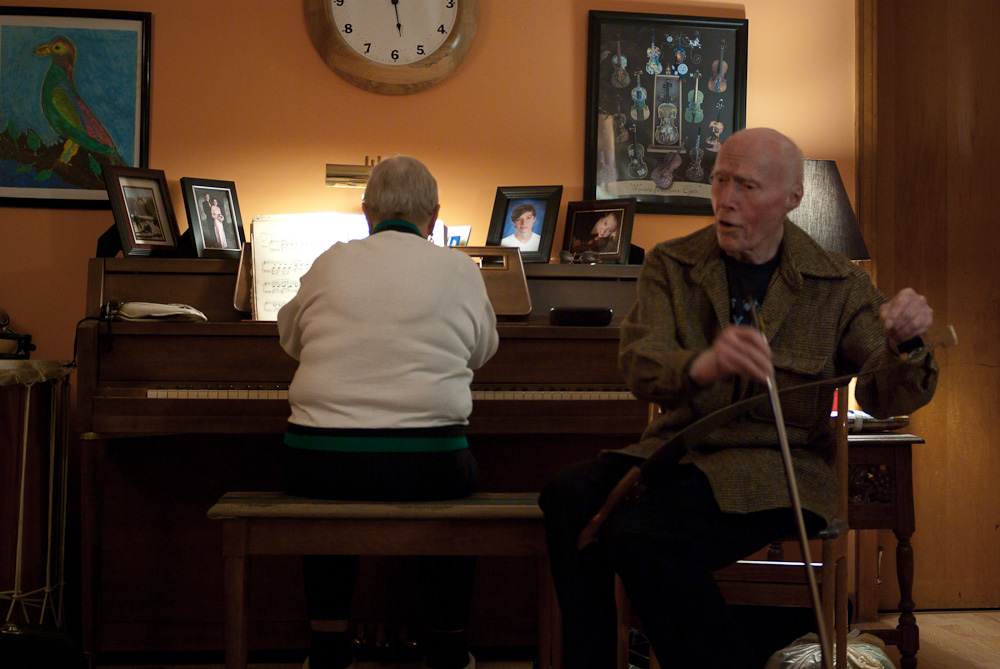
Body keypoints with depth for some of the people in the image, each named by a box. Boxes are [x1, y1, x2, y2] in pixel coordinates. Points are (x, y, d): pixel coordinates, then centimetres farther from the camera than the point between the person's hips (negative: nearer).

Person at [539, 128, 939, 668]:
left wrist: (905, 343, -27)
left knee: (640, 534, -30)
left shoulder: (839, 284, 5)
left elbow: (883, 397, -3)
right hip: (678, 450, 3)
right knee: (570, 496, -26)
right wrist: (701, 366, -34)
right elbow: (638, 362, -10)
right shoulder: (671, 264, 8)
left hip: (773, 467, -3)